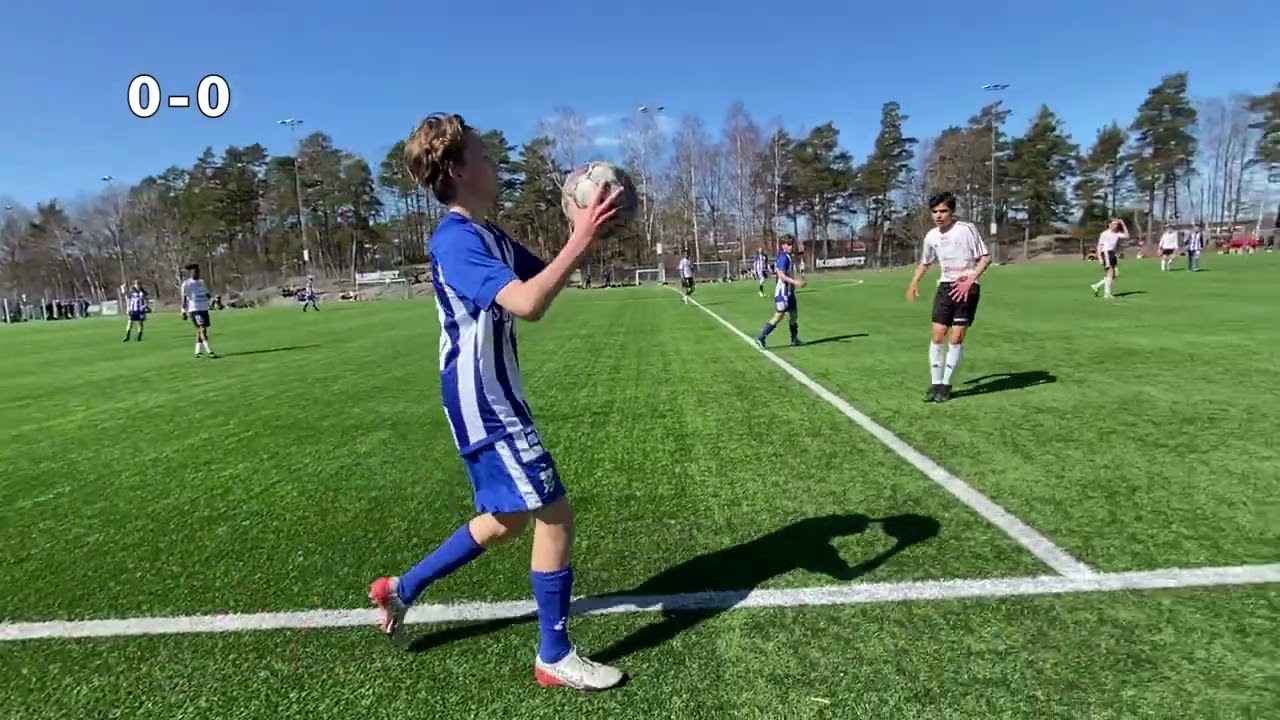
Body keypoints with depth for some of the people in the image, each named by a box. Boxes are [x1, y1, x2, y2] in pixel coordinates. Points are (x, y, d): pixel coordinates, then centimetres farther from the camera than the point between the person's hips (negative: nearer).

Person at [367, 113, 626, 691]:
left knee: (510, 518, 20)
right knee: (554, 515, -3)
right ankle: (555, 657, 15)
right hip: (484, 403, -10)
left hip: (493, 397, 10)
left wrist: (581, 232, 0)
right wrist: (581, 240, -27)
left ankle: (402, 588, 36)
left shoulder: (489, 234, 12)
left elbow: (544, 278, 16)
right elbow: (528, 304, -33)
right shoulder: (456, 240, -19)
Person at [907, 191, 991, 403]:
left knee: (957, 338, -5)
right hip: (945, 286, 4)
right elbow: (925, 262, 24)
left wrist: (969, 281, -20)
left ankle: (946, 384, 6)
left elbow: (986, 257, -10)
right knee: (938, 336, -3)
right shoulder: (931, 236, 6)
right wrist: (914, 282, 13)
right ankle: (935, 383, 6)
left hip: (967, 288, -4)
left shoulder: (966, 229, -10)